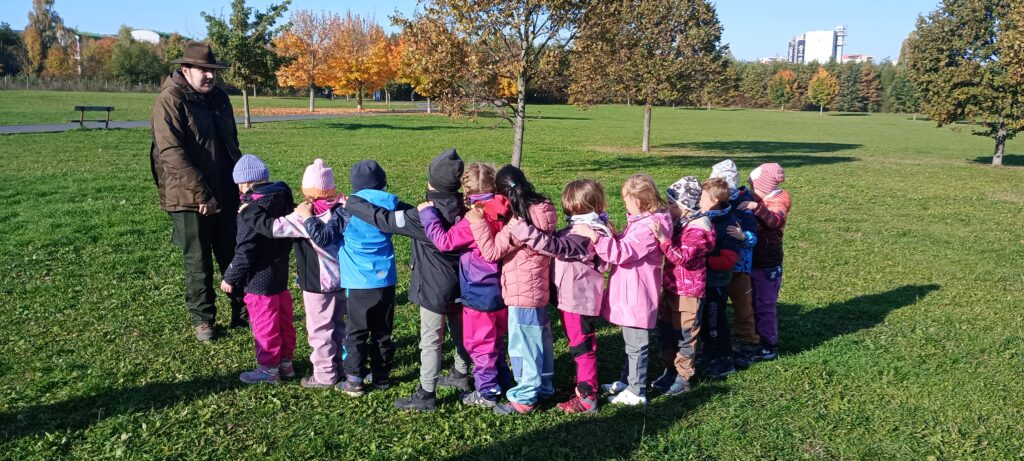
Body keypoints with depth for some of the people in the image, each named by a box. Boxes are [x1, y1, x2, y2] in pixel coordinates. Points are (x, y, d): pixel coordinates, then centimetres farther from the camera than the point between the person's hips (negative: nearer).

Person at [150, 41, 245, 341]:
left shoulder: (219, 98, 11)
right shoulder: (170, 100, -12)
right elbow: (172, 153, -20)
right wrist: (202, 194, -21)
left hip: (226, 195, 6)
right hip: (190, 199, -6)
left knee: (235, 257, 12)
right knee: (198, 263, 6)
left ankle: (242, 312, 26)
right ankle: (202, 319, 22)